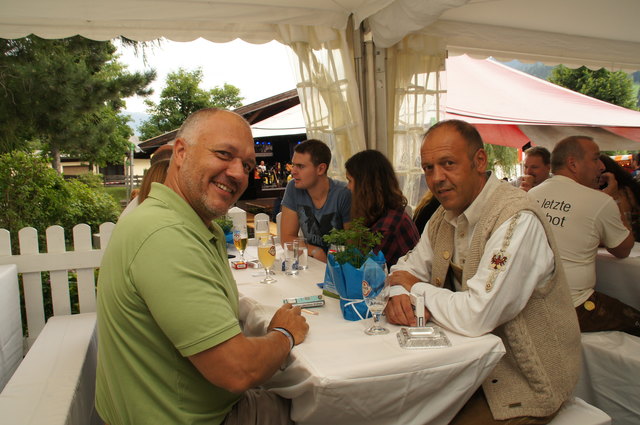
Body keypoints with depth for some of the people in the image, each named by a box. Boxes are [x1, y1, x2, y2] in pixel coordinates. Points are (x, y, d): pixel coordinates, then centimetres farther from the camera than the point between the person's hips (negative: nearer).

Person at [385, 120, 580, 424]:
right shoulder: (445, 215, 2)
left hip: (524, 380, -7)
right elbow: (408, 268, 10)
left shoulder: (517, 219, -26)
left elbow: (476, 315, -32)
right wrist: (398, 294, -14)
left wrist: (416, 288, -15)